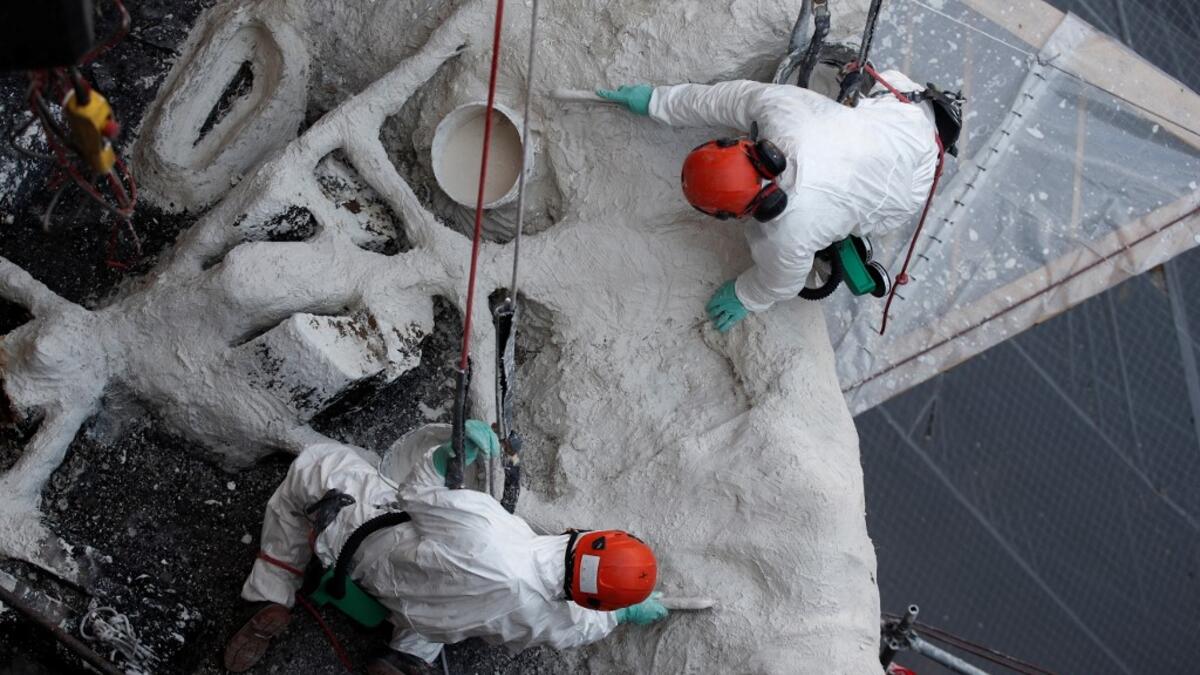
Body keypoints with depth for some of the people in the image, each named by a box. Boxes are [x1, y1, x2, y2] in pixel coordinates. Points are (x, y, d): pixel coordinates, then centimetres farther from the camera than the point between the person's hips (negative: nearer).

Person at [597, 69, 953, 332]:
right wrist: (657, 100, -2)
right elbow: (724, 98, -14)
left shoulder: (790, 235, -38)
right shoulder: (775, 104, -34)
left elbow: (778, 285, -15)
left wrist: (744, 297, 7)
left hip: (909, 184, -3)